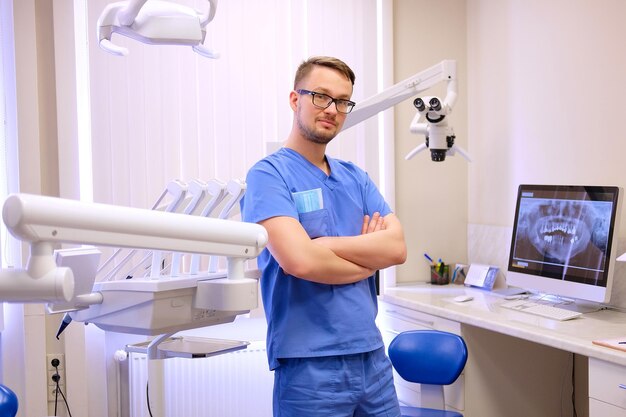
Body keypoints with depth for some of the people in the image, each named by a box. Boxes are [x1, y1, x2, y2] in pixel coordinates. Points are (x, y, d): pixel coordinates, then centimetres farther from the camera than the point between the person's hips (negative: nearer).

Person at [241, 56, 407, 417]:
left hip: (372, 354, 6)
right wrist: (370, 256, -5)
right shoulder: (269, 174, -8)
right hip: (311, 364, -6)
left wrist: (324, 245, -13)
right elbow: (299, 261, -22)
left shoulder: (356, 177, 11)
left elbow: (397, 247, -1)